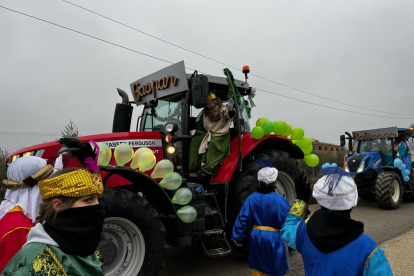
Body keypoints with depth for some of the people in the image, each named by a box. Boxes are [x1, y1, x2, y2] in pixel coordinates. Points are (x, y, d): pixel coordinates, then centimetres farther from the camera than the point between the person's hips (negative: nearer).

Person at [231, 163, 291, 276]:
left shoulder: (252, 198, -6)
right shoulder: (279, 200, -17)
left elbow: (242, 219, -3)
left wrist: (237, 238, 5)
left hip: (256, 238, 4)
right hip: (274, 240, -3)